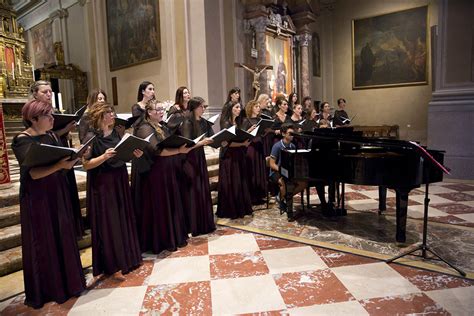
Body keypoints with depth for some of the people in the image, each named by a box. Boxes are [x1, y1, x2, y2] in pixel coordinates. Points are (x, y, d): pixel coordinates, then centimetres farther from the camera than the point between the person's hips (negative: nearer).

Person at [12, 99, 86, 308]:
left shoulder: (51, 135, 7)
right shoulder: (22, 141, -13)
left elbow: (62, 159, 10)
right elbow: (33, 173, -22)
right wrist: (59, 165, -33)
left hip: (57, 192, 6)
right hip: (37, 197, -6)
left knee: (63, 237, 13)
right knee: (43, 242, 6)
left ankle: (66, 281, 30)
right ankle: (46, 289, 24)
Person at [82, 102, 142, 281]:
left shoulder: (116, 133, 7)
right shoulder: (91, 137, -11)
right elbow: (86, 164, -15)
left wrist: (134, 154, -3)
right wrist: (104, 156, -28)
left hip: (120, 182, 7)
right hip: (102, 185, -6)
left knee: (123, 219, 13)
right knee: (108, 224, 0)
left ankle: (126, 258, 29)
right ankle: (112, 266, 13)